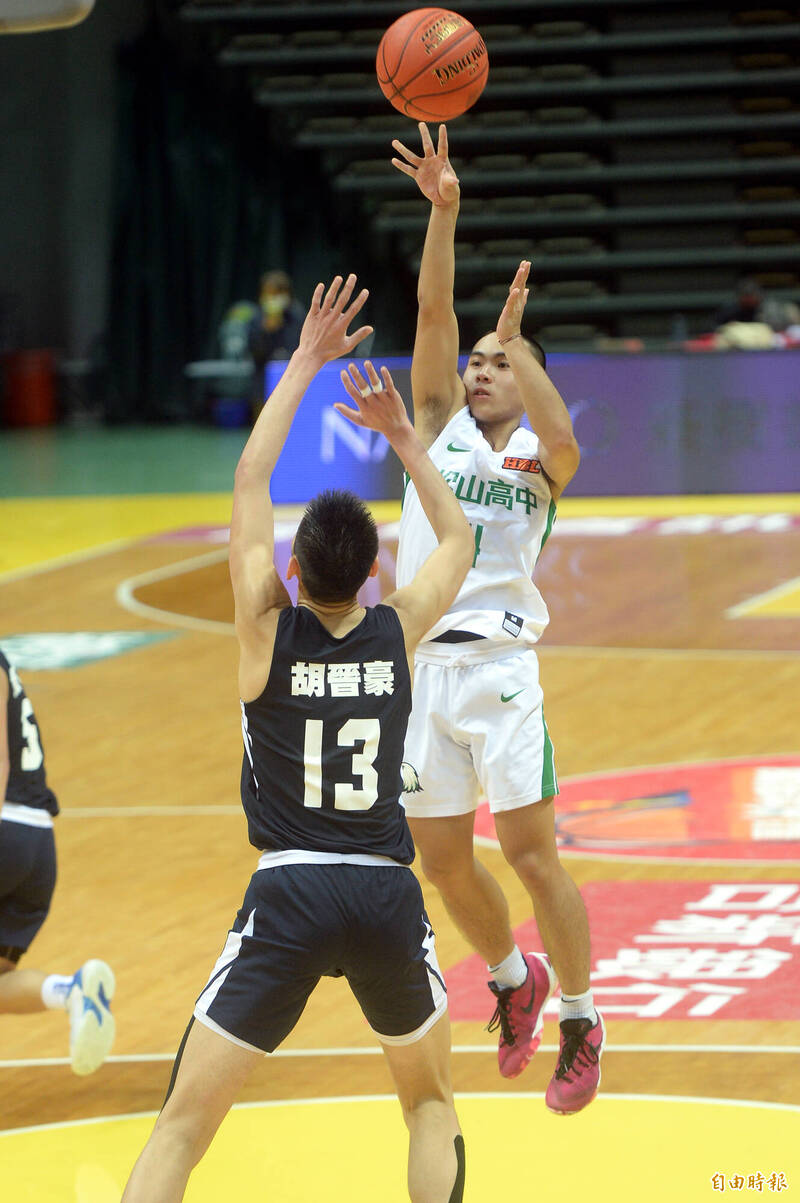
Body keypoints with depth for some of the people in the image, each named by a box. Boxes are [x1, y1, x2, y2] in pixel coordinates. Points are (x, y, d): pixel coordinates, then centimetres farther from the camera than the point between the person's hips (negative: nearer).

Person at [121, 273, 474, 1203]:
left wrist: (305, 365, 8)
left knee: (183, 1124, 0)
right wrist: (401, 437, 21)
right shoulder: (397, 633, 3)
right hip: (386, 893, 2)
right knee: (431, 1101, 25)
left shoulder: (269, 632, -1)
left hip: (289, 894, -2)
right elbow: (456, 538, 23)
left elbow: (250, 483, 5)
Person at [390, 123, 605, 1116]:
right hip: (420, 663, 4)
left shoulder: (538, 459, 5)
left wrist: (516, 338, -22)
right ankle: (512, 980, 33)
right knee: (441, 860, 9)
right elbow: (432, 311, 1)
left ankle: (581, 1026, 5)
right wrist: (442, 209, -11)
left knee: (530, 852, -6)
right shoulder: (439, 426, 13)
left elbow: (561, 436, -22)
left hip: (497, 663, -4)